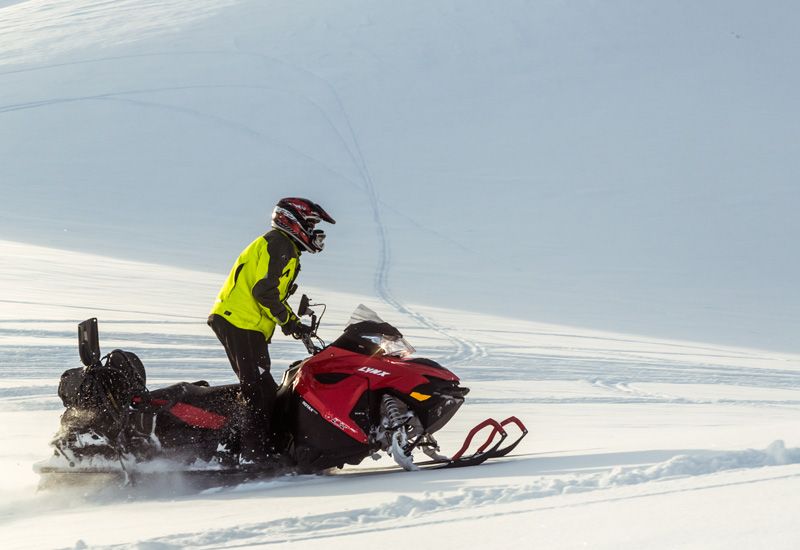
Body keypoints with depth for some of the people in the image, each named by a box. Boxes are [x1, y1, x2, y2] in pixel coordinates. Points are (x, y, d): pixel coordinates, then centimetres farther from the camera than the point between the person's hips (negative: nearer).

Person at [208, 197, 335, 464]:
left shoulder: (280, 245, 24)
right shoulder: (280, 245, -10)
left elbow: (274, 294, 27)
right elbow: (264, 290, -20)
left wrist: (295, 323, 17)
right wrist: (288, 321, -12)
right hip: (242, 324, -11)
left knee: (259, 390, 12)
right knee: (261, 391, -13)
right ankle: (255, 454, -17)